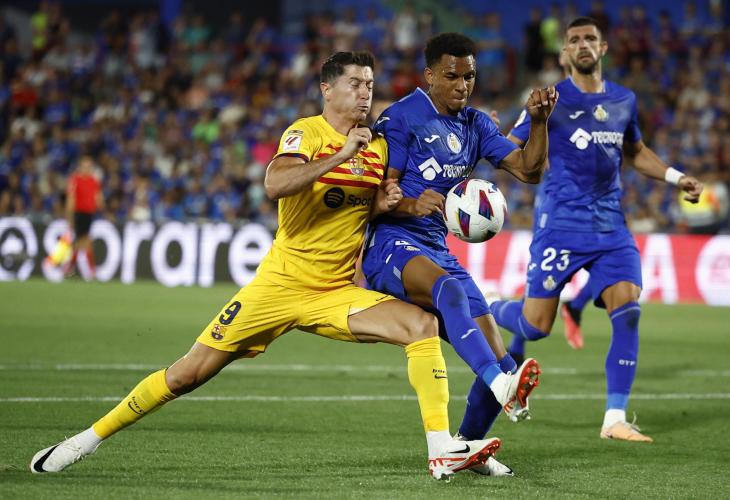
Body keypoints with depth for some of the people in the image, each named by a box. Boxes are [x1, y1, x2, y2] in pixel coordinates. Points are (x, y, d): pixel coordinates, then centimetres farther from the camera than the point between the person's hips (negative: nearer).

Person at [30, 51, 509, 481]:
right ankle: (90, 438, 14)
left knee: (422, 324, -18)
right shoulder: (306, 132, -9)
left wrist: (383, 203, 1)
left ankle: (442, 450, -19)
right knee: (189, 373, -2)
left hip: (338, 294, 4)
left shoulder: (378, 146, 8)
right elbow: (275, 184, -29)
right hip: (281, 283, -4)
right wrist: (340, 156, -32)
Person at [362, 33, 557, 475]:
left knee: (498, 361, -2)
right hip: (393, 244, -7)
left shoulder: (476, 125, 15)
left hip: (439, 251, 7)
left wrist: (539, 121, -8)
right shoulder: (401, 117, -4)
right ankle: (501, 386, -61)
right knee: (449, 287, -41)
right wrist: (412, 205, -30)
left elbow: (529, 170, 8)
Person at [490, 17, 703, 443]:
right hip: (561, 224, -4)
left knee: (628, 310, -14)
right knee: (536, 325, -4)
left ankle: (615, 419, -9)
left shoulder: (624, 100, 11)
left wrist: (676, 177, 13)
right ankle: (489, 312, 33)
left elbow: (636, 152, 26)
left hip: (611, 226, 4)